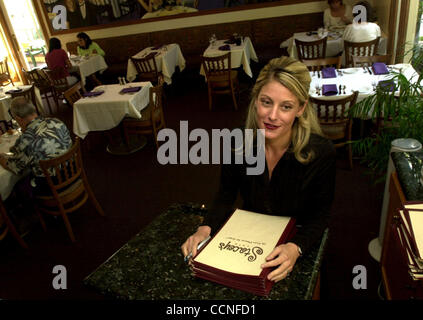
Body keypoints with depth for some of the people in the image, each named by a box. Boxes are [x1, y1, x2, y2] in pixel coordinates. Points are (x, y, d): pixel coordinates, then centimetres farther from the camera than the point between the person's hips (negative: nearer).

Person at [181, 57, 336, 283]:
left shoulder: (321, 153, -22)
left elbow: (319, 216, -11)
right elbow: (226, 194, -3)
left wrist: (296, 248, -30)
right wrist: (206, 228, -19)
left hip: (298, 239, -1)